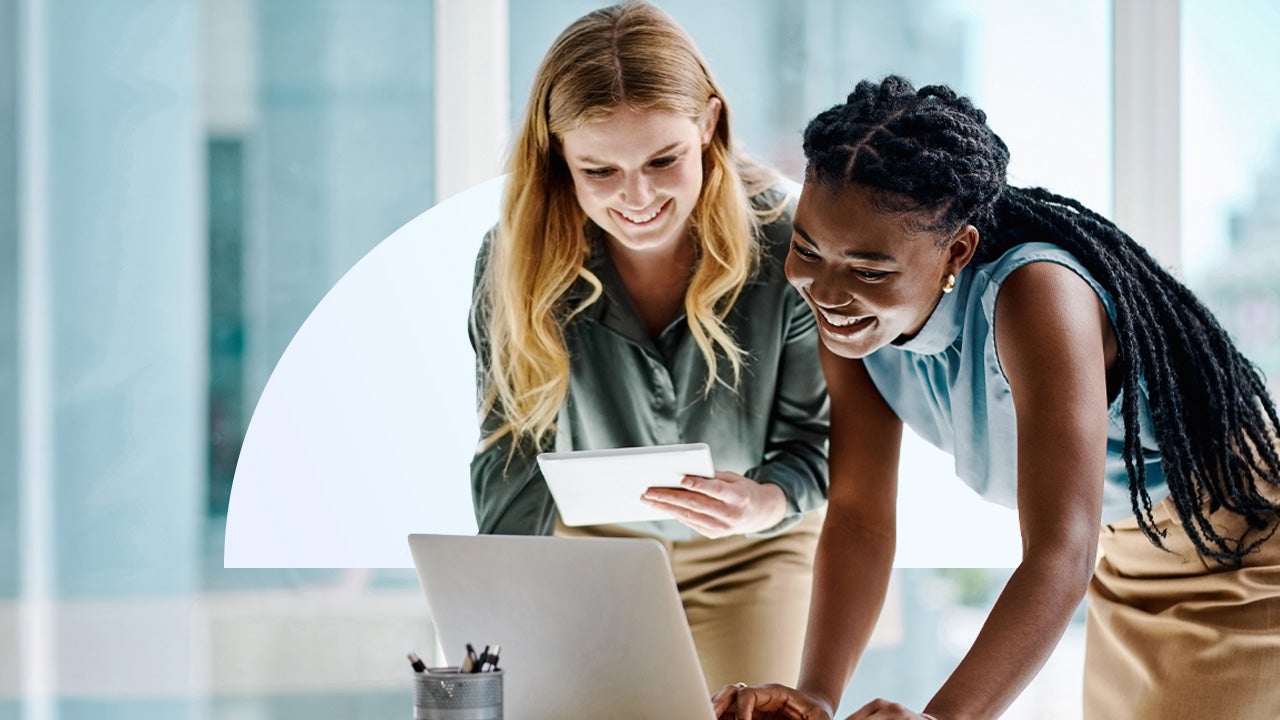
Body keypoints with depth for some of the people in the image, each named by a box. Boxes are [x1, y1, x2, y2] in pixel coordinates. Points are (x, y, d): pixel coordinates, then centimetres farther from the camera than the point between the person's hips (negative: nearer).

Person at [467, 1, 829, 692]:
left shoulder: (785, 247, -26)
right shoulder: (518, 260, -23)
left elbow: (816, 434, -17)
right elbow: (512, 456, -20)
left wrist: (768, 501, -40)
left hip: (752, 551, -1)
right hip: (595, 542, 1)